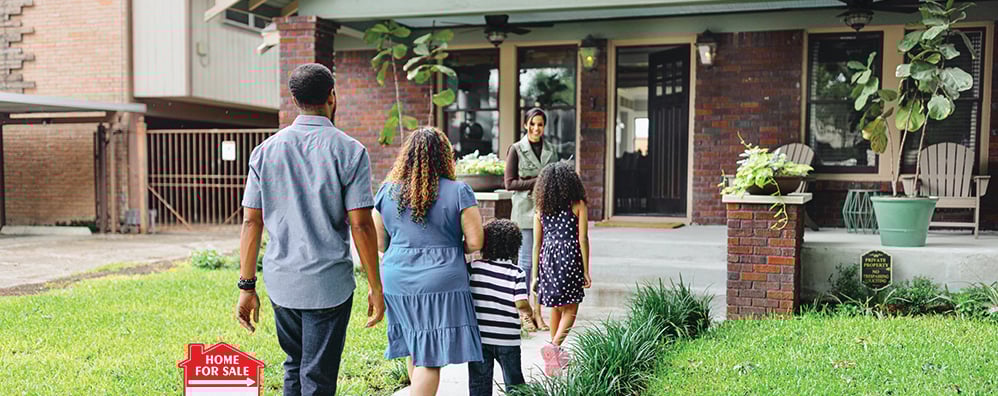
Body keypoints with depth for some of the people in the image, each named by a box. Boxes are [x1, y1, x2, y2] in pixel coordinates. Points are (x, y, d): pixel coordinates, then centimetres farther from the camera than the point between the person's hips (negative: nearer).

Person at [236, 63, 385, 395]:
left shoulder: (266, 150, 3)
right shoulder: (349, 151, -8)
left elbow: (251, 222, 2)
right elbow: (361, 225, -11)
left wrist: (247, 286, 8)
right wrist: (375, 286, -2)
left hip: (280, 281, 4)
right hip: (328, 283, -4)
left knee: (295, 365, 23)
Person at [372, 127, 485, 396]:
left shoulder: (387, 191, 2)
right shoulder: (459, 192, -8)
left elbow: (378, 243, 6)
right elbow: (475, 243, -9)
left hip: (397, 282, 5)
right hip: (442, 282, -4)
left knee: (416, 351, 20)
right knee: (431, 359, 0)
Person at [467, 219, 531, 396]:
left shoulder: (473, 267, -5)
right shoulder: (517, 273, -9)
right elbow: (521, 304, -14)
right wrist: (530, 312, 7)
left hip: (478, 336, 1)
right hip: (508, 338, -1)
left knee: (479, 381, 9)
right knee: (514, 381, 16)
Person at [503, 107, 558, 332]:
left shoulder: (550, 150, 13)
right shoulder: (516, 149, -1)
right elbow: (509, 183, -5)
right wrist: (537, 181, -12)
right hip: (526, 212, -4)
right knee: (526, 261, -2)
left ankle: (537, 311, 13)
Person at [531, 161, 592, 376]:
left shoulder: (541, 209, 7)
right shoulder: (578, 205, -3)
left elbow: (537, 244, 8)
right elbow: (582, 239, -4)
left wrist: (535, 274, 13)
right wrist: (586, 271, 1)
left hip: (547, 258, 4)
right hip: (570, 257, -4)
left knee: (556, 308, 17)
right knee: (570, 310, 3)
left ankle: (556, 354, 28)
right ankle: (554, 346, -18)